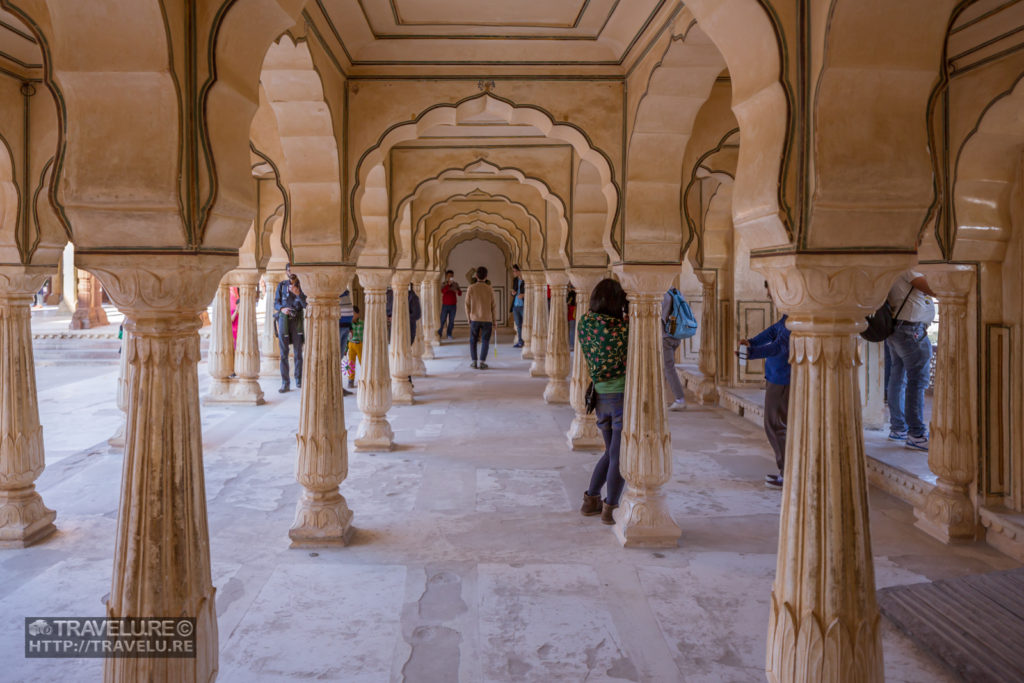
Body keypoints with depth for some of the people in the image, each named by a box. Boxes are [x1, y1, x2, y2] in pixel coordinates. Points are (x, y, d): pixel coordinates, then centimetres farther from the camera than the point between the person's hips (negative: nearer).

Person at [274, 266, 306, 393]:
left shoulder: (302, 286, 4)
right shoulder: (281, 285, 9)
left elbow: (306, 305, -3)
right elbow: (276, 303, 7)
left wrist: (298, 294, -18)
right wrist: (282, 309, -14)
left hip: (297, 320, -1)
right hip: (283, 320, 1)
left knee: (298, 352, 0)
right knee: (284, 353, -1)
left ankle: (299, 381, 11)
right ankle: (285, 383, 0)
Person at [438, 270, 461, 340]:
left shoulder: (455, 284, 7)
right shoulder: (444, 284, -1)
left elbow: (460, 294, 5)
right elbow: (443, 291, -20)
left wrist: (456, 290, -16)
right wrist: (449, 284, -27)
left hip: (453, 305, 2)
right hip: (445, 305, -2)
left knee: (451, 321, 2)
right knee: (442, 320, -2)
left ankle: (449, 334, 11)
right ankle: (439, 334, 7)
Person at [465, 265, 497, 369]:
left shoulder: (471, 288, -4)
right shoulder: (489, 289, -4)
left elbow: (467, 305, 0)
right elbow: (493, 306, 0)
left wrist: (469, 319, 11)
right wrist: (494, 321, 9)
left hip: (475, 319, 1)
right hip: (487, 319, 0)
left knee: (473, 341, 13)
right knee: (485, 341, 5)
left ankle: (474, 362, 8)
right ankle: (482, 362, -3)